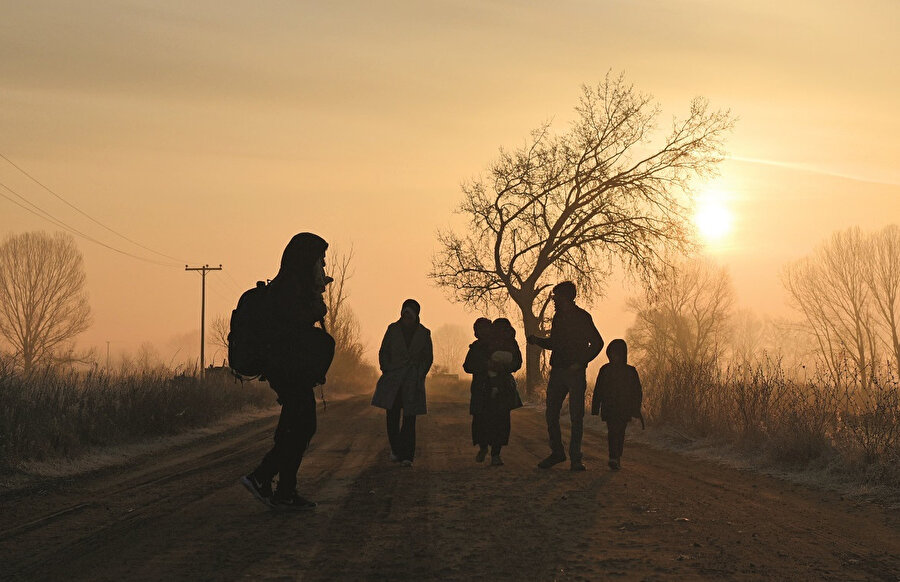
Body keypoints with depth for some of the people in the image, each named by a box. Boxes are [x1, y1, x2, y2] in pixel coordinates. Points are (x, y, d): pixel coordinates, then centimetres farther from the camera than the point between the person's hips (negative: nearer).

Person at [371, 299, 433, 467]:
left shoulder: (423, 333, 5)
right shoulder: (393, 329, 6)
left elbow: (428, 358, 11)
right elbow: (383, 352, 11)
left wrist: (420, 376, 1)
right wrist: (386, 370, -1)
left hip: (412, 382, -1)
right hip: (393, 380, 1)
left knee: (409, 418, -5)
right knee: (392, 416, 0)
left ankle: (406, 455, -4)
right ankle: (395, 449, 17)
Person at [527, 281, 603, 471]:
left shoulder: (582, 317, -6)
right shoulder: (558, 317, 15)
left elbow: (597, 343, -8)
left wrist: (580, 363, -14)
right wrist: (537, 340, 7)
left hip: (575, 373, -7)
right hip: (557, 372, 7)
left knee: (576, 416, -4)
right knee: (551, 414, 5)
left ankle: (575, 458, 1)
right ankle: (557, 453, 17)